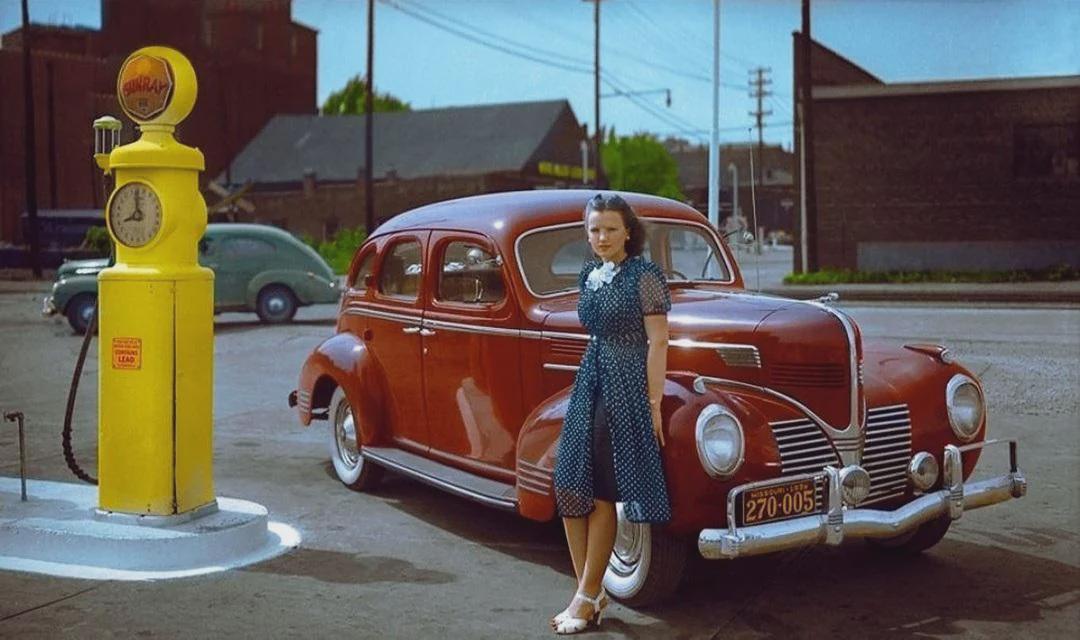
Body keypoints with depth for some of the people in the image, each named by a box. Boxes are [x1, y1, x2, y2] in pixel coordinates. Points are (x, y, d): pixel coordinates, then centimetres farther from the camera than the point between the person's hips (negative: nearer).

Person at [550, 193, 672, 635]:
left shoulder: (645, 275, -8)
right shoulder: (589, 276, 12)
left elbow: (658, 341, -10)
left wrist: (653, 404, -13)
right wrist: (586, 389, 18)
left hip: (628, 387, -7)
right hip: (589, 383, 7)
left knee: (603, 493, -3)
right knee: (571, 488, 1)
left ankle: (587, 598, 6)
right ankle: (590, 593, 11)